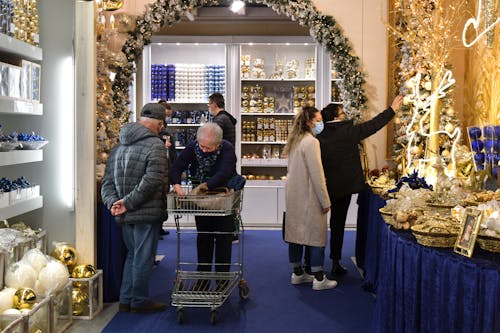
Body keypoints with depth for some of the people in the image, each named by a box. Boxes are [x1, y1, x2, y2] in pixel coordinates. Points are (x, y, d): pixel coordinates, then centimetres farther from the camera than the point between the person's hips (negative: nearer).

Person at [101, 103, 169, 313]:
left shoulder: (118, 146, 12)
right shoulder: (155, 145, -12)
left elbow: (107, 180, 8)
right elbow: (153, 180, -23)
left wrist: (113, 202, -3)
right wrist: (129, 202, -19)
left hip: (124, 215, 7)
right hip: (147, 213, -7)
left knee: (132, 254, 19)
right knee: (143, 257, 5)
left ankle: (126, 300, 25)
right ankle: (140, 301, 16)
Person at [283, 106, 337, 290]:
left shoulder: (295, 140, 12)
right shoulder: (311, 142, -16)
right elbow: (316, 174, -18)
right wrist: (325, 201, -13)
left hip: (293, 194, 9)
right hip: (308, 196, -9)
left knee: (296, 233, 13)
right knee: (316, 235, -1)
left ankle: (297, 273, 22)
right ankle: (319, 279, 4)